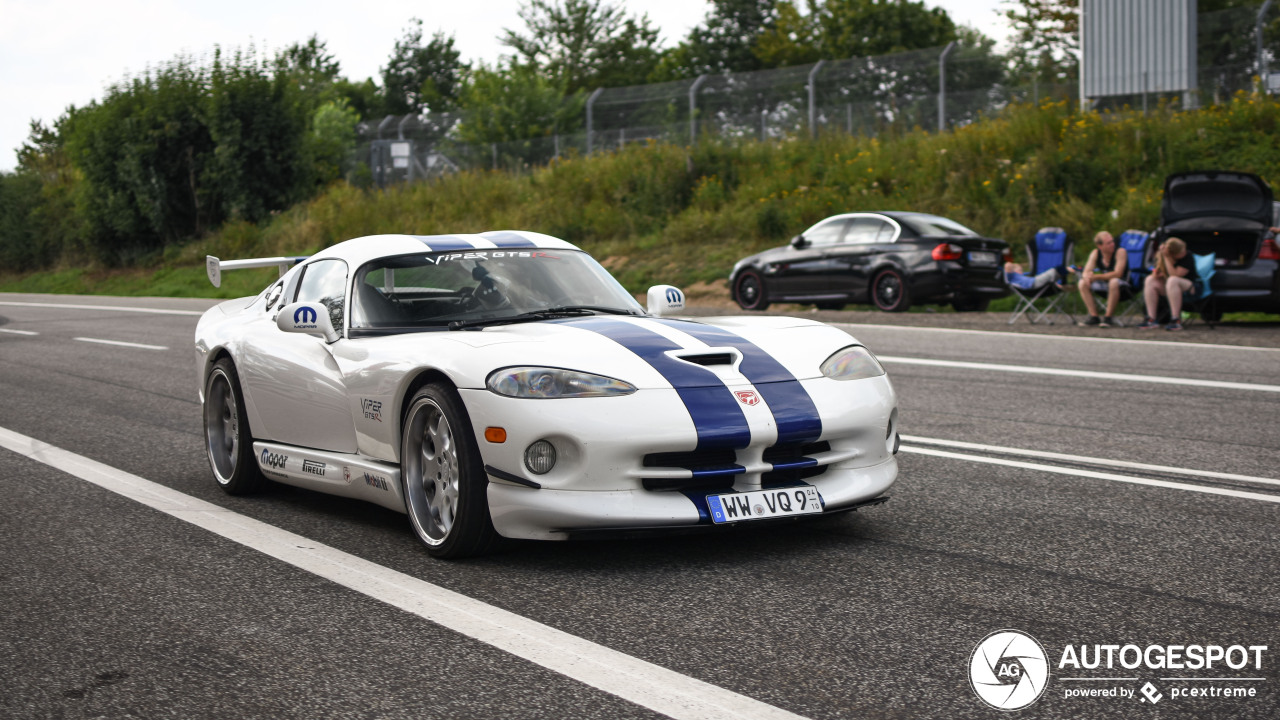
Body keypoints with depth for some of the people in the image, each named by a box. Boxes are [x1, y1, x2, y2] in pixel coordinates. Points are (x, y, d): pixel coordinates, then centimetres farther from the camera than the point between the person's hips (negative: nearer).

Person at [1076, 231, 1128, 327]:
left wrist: (1096, 276, -30)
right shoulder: (1095, 253, -4)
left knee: (1114, 282, -39)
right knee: (1083, 283, -16)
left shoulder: (1120, 252, -19)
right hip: (1103, 283, 5)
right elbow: (1086, 272, -6)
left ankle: (1108, 317, -29)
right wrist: (1087, 277, -32)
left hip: (1122, 283, -5)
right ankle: (1094, 316, -17)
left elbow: (1117, 274, -28)